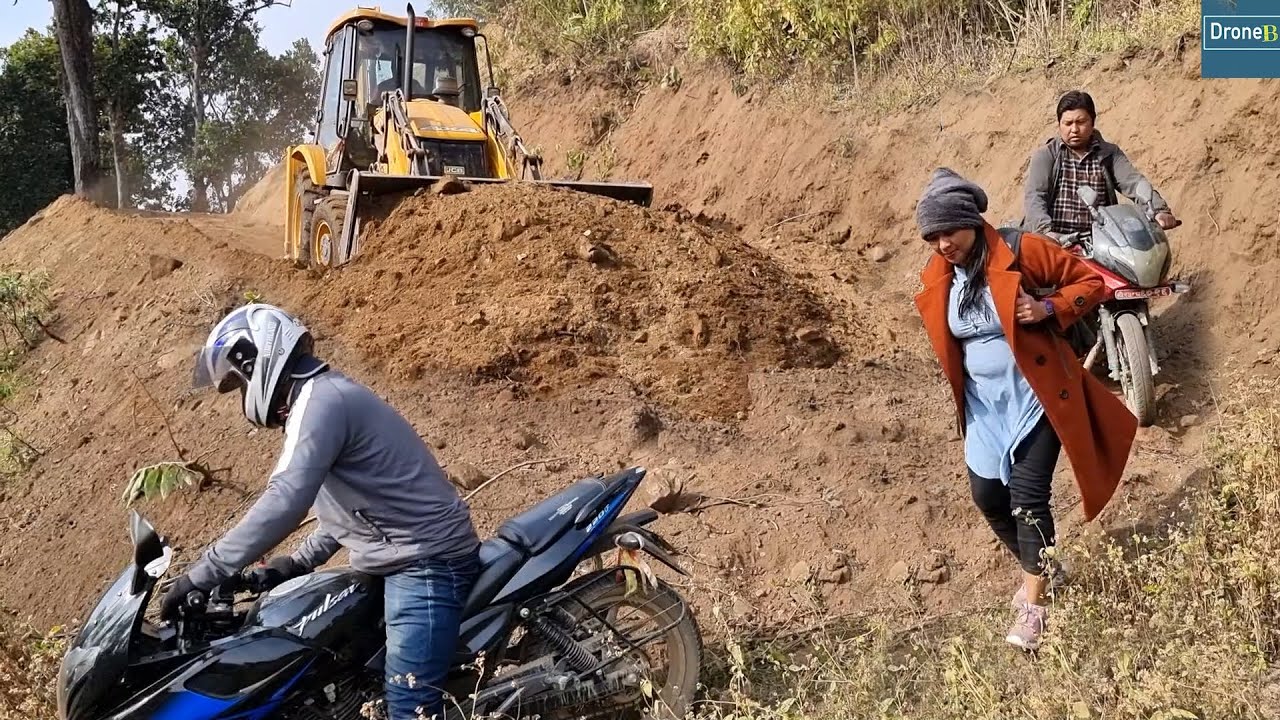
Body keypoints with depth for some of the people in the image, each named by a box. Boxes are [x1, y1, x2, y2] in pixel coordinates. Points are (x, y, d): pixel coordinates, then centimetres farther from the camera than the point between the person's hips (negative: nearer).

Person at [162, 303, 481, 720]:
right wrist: (300, 562, 23)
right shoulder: (322, 397, 18)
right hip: (409, 559, 11)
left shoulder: (320, 399, -15)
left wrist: (200, 576, -25)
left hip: (427, 562, -11)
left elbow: (284, 504, -28)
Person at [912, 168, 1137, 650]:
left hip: (1035, 398, -6)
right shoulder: (936, 281, 1)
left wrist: (1049, 309, -22)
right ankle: (1037, 569, 34)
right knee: (987, 497, 9)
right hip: (984, 405, 6)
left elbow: (1091, 281, -8)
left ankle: (1034, 605, 1)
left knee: (1026, 496, -11)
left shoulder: (1021, 252, -14)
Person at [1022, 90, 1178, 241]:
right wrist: (1046, 230, -25)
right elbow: (1034, 197, -6)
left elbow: (1134, 183, -1)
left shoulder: (1109, 154, 13)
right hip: (1054, 241, -1)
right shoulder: (1045, 155, 7)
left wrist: (1160, 210, -20)